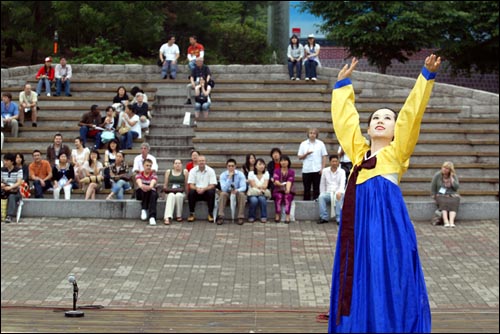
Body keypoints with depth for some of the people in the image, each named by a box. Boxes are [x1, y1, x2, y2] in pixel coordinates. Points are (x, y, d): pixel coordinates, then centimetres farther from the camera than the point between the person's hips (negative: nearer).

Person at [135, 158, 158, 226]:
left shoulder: (154, 175, 0)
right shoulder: (139, 175, 1)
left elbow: (152, 184, -23)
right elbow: (139, 184, -23)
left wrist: (149, 187, -49)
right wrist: (142, 186, -49)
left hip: (151, 193, 0)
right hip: (140, 194, 0)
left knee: (153, 194, -36)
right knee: (144, 189, -34)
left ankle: (152, 217, -50)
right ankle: (144, 209, -32)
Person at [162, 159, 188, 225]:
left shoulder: (185, 172, 9)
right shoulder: (168, 172, 14)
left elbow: (186, 184, 5)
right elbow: (165, 184, 16)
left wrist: (186, 193, -4)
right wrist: (166, 190, 0)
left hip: (181, 192, 0)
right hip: (170, 192, 0)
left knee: (178, 195, -36)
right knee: (171, 196, -35)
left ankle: (179, 216, -21)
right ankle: (167, 217, -51)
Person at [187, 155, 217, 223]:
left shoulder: (211, 171, -4)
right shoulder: (193, 171, 0)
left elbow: (212, 185, -10)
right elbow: (191, 185, -5)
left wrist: (203, 189, -29)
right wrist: (197, 188, -28)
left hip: (206, 190, -1)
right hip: (197, 192, 1)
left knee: (211, 192, -33)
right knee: (191, 192, -31)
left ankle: (210, 214, -20)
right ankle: (191, 214, -18)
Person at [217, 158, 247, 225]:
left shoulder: (240, 174, -8)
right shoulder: (223, 175, -9)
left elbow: (243, 187, -14)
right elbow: (224, 189, -20)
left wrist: (237, 190, -36)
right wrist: (229, 178, -28)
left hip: (237, 193, 0)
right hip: (227, 193, 0)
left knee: (242, 194, -33)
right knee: (223, 194, -33)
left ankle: (241, 217, -31)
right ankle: (220, 217, -37)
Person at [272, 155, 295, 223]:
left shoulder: (291, 172, 8)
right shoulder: (277, 171, 13)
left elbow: (289, 181, -11)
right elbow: (276, 181, -4)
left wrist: (287, 189, -30)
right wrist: (281, 184, -23)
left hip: (288, 190, 0)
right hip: (278, 190, 0)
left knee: (288, 196, -34)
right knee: (278, 196, -34)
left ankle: (287, 216, -42)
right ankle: (277, 215, -33)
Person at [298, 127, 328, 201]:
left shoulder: (320, 144, 6)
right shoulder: (303, 144, 7)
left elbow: (324, 157, 5)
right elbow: (300, 157, 6)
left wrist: (322, 168, -4)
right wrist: (306, 154, -13)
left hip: (317, 170, -1)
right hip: (306, 170, 1)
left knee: (317, 188, 1)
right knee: (306, 189, 3)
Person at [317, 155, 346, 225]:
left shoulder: (342, 171, 3)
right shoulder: (325, 171, 9)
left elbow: (342, 183, -13)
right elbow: (322, 184, 14)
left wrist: (339, 192, -32)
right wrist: (322, 194, 0)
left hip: (338, 193, -2)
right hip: (328, 193, 2)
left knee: (339, 197, -38)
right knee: (321, 197, -31)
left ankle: (339, 219, -37)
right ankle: (324, 217, -27)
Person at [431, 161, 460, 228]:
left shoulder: (454, 176, 6)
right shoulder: (437, 175, 2)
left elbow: (456, 187, -7)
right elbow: (433, 188, 6)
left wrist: (451, 178, -8)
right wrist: (434, 197, -3)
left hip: (452, 195, 1)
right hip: (441, 196, -1)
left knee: (454, 202, -33)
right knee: (444, 202, -35)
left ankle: (451, 221, -49)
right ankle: (446, 221, -48)